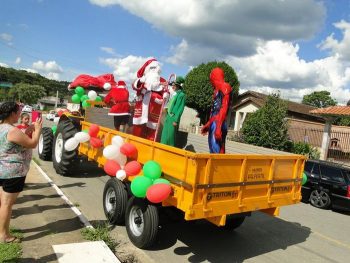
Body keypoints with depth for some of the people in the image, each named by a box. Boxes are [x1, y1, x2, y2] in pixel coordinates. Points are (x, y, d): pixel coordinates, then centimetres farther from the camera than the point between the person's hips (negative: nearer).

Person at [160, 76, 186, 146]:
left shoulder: (181, 95, -6)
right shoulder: (173, 94, 17)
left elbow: (181, 109, -12)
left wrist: (176, 120, -16)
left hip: (174, 117, -8)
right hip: (168, 116, 8)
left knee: (171, 135, -6)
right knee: (165, 134, 8)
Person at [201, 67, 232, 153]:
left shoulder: (224, 88, -8)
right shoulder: (217, 90, 20)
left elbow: (224, 109, -17)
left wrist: (218, 127, -23)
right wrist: (207, 125, 28)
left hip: (218, 124, -9)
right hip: (214, 124, 9)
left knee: (216, 150, -14)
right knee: (213, 149, 10)